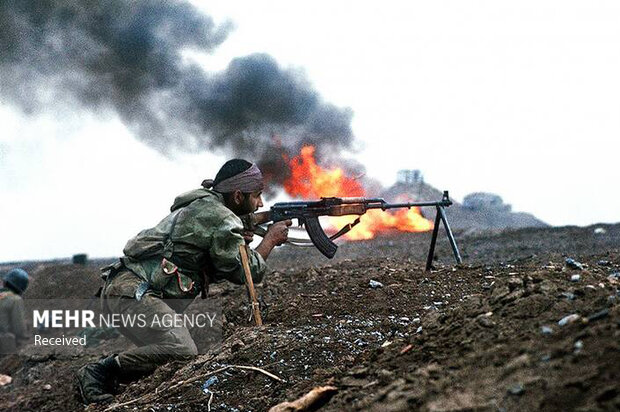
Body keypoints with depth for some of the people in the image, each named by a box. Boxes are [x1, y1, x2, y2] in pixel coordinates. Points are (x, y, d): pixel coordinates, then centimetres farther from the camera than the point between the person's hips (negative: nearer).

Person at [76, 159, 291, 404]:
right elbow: (246, 273, 0)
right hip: (131, 291, -10)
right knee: (183, 352, -26)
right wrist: (271, 239, 13)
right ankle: (99, 372, -17)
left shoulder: (200, 208, 25)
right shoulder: (221, 217, -6)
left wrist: (237, 245, 18)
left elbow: (213, 271, 32)